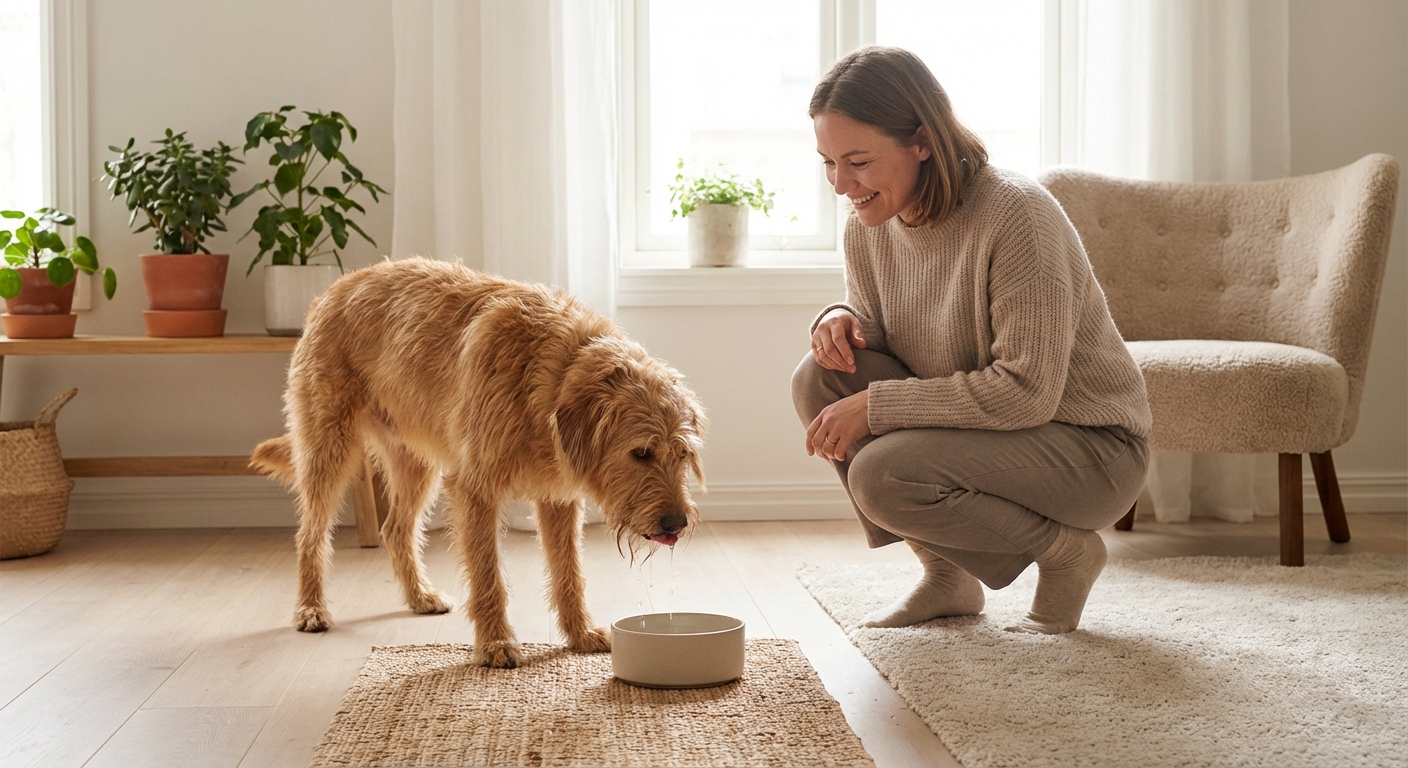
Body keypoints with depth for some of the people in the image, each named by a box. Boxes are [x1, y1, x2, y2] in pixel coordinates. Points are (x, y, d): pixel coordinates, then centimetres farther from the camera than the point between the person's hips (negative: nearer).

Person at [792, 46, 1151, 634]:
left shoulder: (1016, 214, -25)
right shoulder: (868, 227, -3)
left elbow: (1028, 391, -28)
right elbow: (873, 337, 11)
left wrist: (876, 404, -27)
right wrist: (840, 319, -14)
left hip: (1093, 448, -7)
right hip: (975, 430, 7)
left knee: (882, 474, -29)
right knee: (820, 379, -14)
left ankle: (1065, 550, -3)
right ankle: (946, 575, 1)